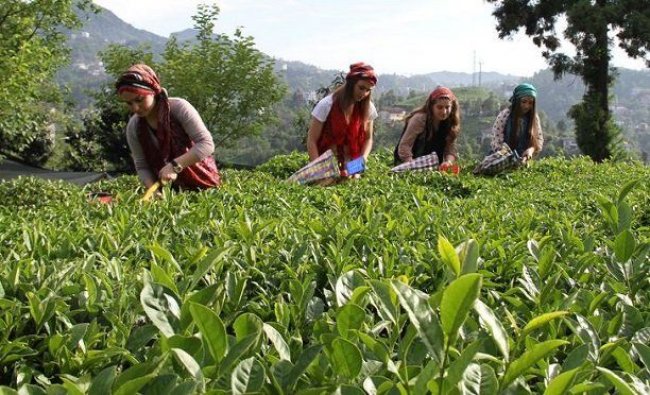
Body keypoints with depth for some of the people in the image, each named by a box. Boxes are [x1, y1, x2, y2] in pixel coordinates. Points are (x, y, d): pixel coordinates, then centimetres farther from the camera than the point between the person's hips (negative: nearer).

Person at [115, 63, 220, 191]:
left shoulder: (179, 107, -19)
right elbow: (142, 166, -5)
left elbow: (206, 144, -23)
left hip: (201, 181, -3)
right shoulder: (133, 127, -7)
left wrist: (174, 165, -32)